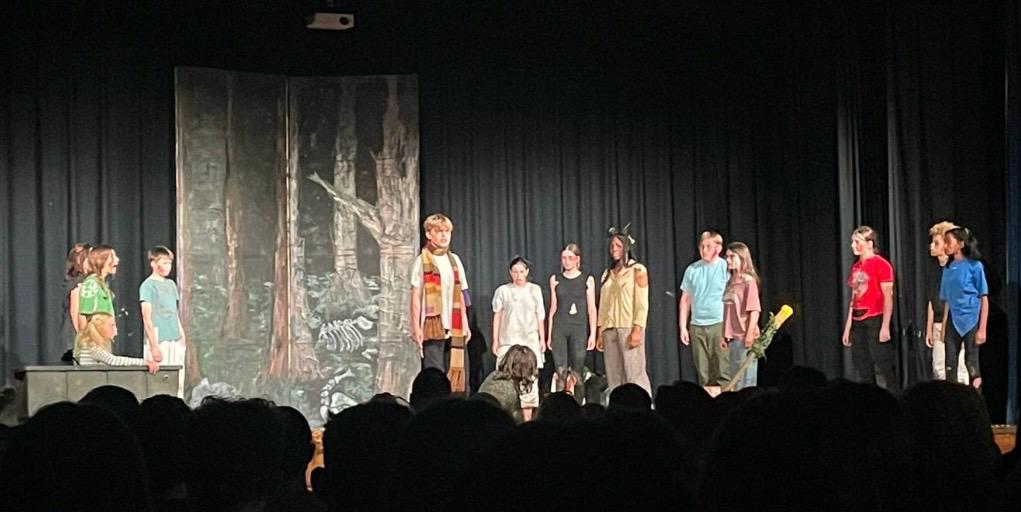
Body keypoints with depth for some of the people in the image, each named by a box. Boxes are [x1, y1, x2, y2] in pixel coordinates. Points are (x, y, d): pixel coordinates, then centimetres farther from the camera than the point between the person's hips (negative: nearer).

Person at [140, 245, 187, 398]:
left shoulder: (171, 284, 15)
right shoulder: (148, 285, -5)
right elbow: (147, 318, -9)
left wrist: (182, 335, 15)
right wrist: (154, 346, -13)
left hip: (175, 341, 7)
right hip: (158, 341, -7)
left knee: (178, 382, 6)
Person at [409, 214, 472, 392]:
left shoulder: (454, 260, 14)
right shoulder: (422, 261, 0)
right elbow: (416, 296, -3)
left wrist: (465, 324, 13)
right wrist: (416, 327, -9)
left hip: (454, 328, 5)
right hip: (433, 327, -5)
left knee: (456, 375, 1)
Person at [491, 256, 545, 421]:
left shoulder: (535, 290, 8)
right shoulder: (503, 291, 2)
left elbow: (539, 316, 12)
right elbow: (497, 316, 5)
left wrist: (542, 338, 9)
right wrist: (495, 341, 3)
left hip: (530, 341, 2)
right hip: (508, 342, -2)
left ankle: (527, 419, 4)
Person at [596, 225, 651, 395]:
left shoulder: (637, 270, 0)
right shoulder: (607, 273, 17)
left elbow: (642, 303, -6)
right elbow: (602, 305, 16)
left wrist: (637, 330, -15)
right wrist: (600, 333, 10)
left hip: (629, 328, -5)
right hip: (610, 330, 6)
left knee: (634, 375, -10)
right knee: (613, 376, 4)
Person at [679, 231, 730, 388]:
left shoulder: (726, 267, 0)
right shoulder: (692, 269, 10)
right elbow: (685, 300, 14)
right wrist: (683, 327, 9)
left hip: (720, 324, -4)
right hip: (697, 326, 4)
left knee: (723, 372, -7)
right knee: (703, 373, 6)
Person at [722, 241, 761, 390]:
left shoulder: (749, 281, -9)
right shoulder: (730, 283, 12)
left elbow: (754, 310, -14)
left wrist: (750, 333, -18)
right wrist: (724, 335, 12)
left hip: (745, 337, -8)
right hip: (732, 337, 8)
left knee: (745, 379, -4)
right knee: (735, 378, 14)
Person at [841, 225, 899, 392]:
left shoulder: (881, 264, -7)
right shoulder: (855, 268, 15)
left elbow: (888, 297, -11)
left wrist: (885, 326, -18)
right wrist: (847, 327, 14)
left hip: (875, 321, -8)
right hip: (858, 324, 8)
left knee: (884, 367, -8)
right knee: (863, 369, 10)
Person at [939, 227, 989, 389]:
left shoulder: (974, 266, -7)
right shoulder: (948, 269, 8)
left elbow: (984, 299, -7)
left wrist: (982, 329, -13)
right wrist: (944, 327, 8)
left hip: (971, 322, -5)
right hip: (953, 322, 5)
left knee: (972, 365, -2)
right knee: (950, 367, 3)